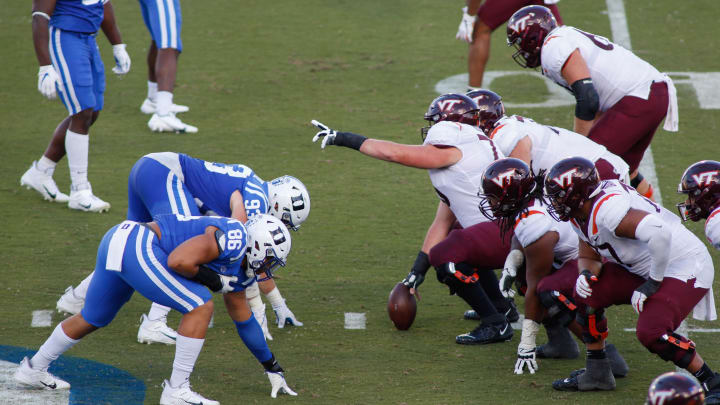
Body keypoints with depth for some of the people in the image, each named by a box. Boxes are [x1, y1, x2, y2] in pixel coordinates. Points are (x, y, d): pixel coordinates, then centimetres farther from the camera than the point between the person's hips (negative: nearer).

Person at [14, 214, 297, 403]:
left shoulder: (240, 270, 19)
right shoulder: (233, 239, -12)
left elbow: (243, 319, 31)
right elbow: (179, 261, -23)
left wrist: (272, 368, 37)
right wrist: (210, 279, -6)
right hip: (137, 246, -10)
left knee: (93, 319, 27)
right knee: (199, 306, -11)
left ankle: (33, 370, 42)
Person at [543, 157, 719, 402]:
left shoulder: (606, 208, -29)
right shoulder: (580, 215, 3)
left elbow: (660, 233, -40)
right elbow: (589, 257, 17)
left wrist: (652, 284, -28)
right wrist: (586, 275, -9)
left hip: (686, 270, -10)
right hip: (645, 270, 10)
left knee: (651, 332, -25)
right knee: (587, 294, 5)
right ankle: (597, 373, 18)